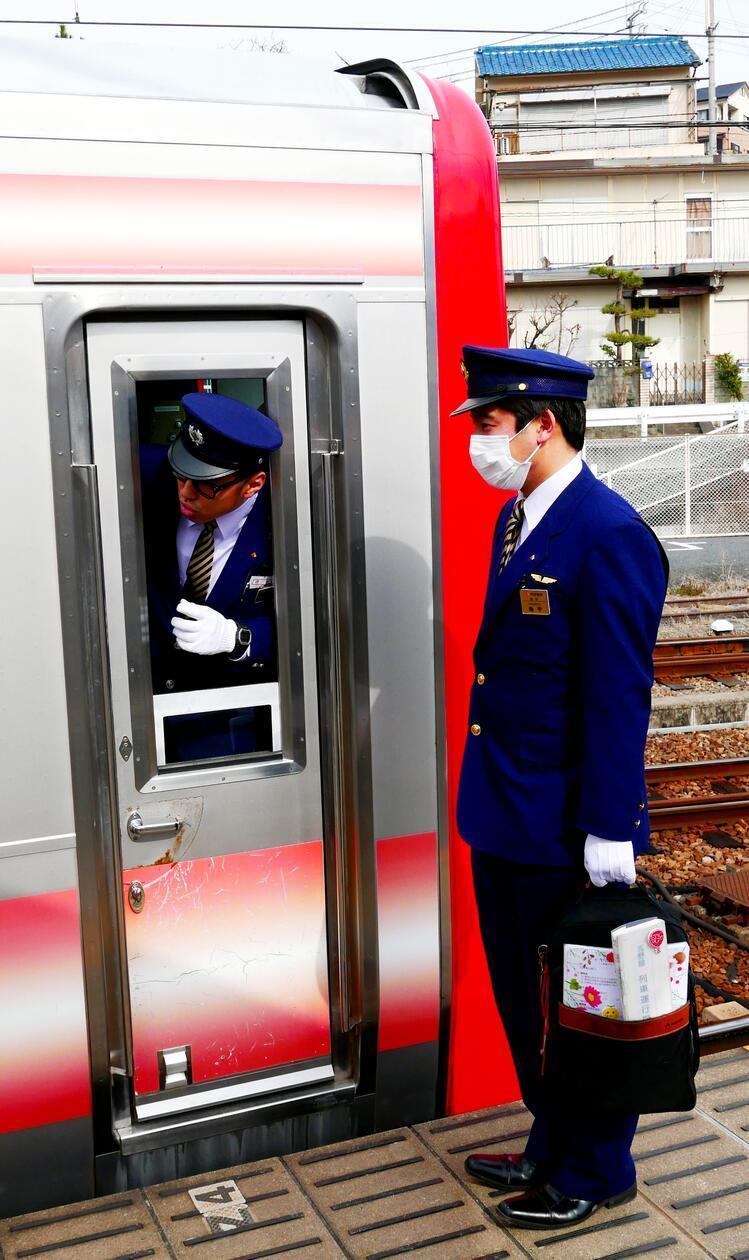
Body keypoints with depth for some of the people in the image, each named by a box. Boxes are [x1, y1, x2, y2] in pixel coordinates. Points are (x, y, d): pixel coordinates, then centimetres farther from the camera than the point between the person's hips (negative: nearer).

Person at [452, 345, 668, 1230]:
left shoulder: (608, 534, -19)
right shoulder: (516, 518, 10)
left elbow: (619, 695, -20)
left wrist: (610, 832, -19)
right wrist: (488, 788, 16)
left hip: (564, 830, -9)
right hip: (505, 822, 9)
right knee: (524, 1001, 21)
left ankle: (593, 1175, 32)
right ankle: (552, 1148, 42)